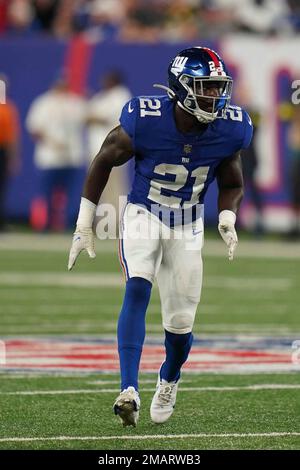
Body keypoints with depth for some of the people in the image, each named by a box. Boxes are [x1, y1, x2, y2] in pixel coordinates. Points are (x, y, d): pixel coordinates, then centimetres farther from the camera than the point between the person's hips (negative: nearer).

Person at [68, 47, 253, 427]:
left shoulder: (229, 130, -14)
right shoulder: (144, 121, -23)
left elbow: (230, 185, 6)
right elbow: (103, 162, -6)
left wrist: (227, 220, -14)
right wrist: (84, 226, -3)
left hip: (188, 227, 3)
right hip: (143, 214, -3)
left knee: (180, 324, 3)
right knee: (137, 289, -28)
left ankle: (168, 381, 36)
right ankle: (129, 390, -35)